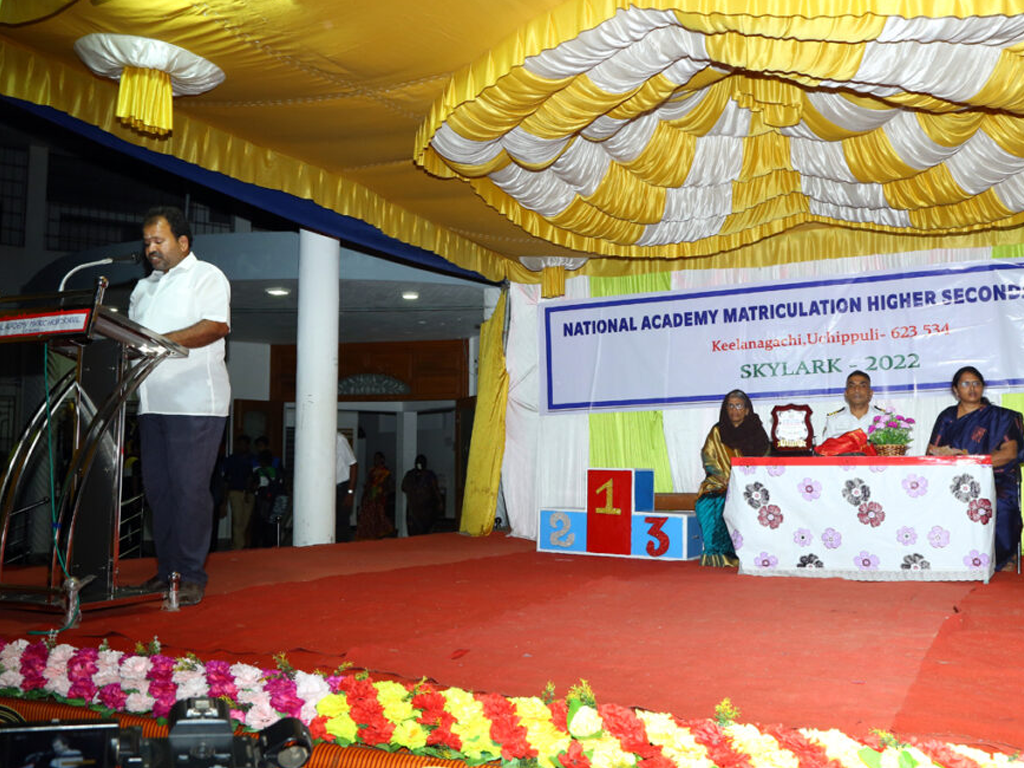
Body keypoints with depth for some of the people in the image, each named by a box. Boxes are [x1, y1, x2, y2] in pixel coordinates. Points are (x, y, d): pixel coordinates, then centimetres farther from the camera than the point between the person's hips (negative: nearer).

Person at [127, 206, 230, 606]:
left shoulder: (206, 276, 1)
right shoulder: (143, 288, 24)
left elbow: (216, 326, -13)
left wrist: (161, 341, -21)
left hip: (194, 403, -7)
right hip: (153, 403, 7)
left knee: (190, 488, -8)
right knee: (157, 487, 7)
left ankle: (192, 576, -2)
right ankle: (167, 570, 15)